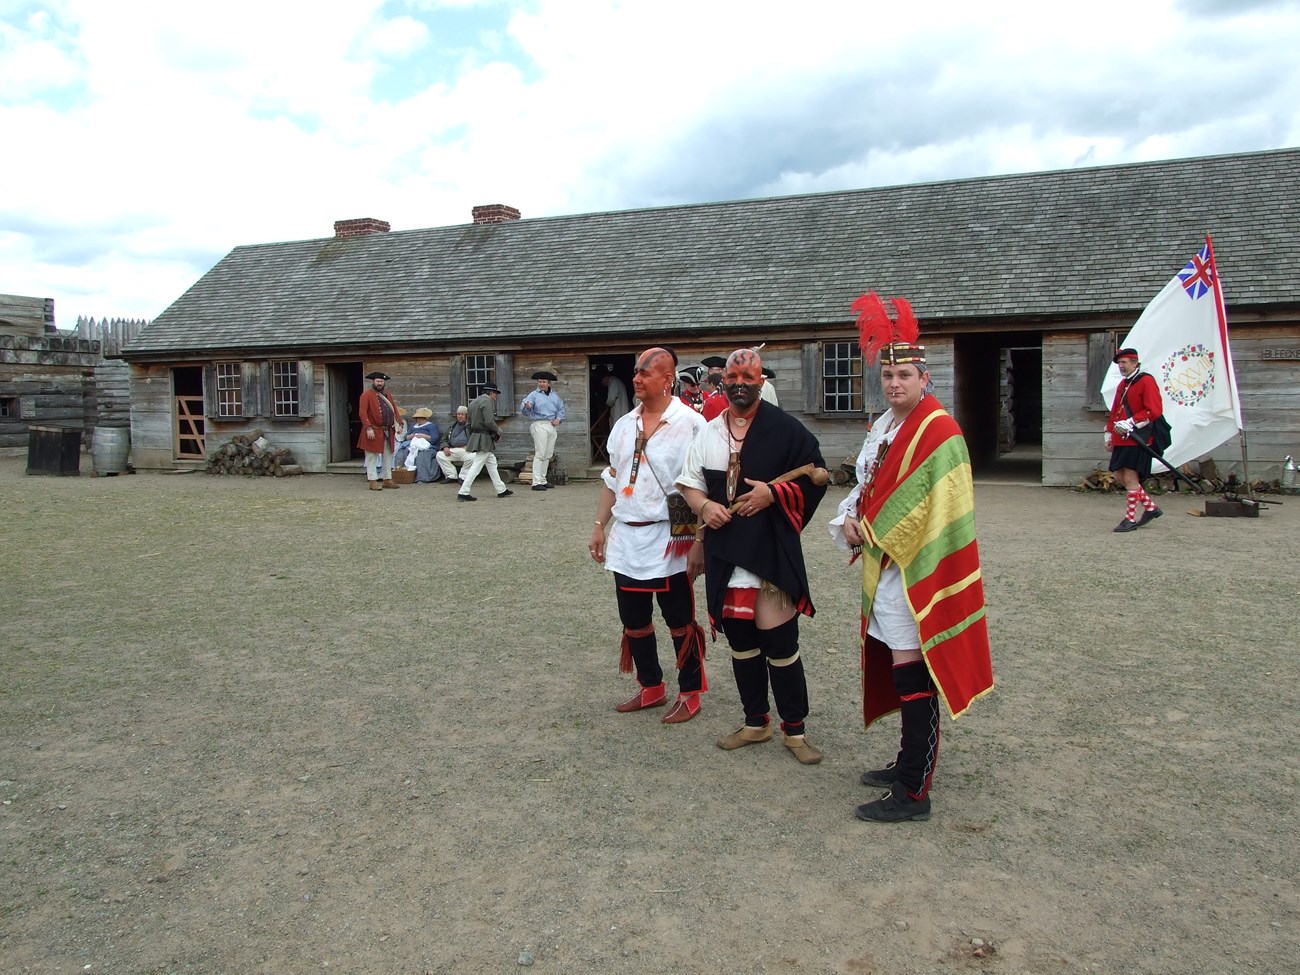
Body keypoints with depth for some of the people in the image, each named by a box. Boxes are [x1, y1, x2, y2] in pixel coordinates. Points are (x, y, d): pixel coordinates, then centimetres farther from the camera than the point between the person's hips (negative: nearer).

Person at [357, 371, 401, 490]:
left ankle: (387, 480, 19)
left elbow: (395, 410, 17)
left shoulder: (388, 395, 15)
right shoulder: (367, 394, -6)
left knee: (388, 457, 11)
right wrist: (368, 428, -22)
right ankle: (373, 482, 2)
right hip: (374, 431, -7)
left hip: (388, 432, 7)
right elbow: (362, 412, -13)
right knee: (372, 457, -1)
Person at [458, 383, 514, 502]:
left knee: (492, 464, 17)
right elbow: (489, 421, -23)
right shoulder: (487, 401, -14)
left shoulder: (473, 402, 14)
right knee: (476, 466, -8)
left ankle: (501, 490, 25)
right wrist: (498, 431, -8)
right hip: (485, 439, -10)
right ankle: (463, 492, -9)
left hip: (475, 437, 10)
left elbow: (469, 423, 17)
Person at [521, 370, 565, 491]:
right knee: (540, 454, -11)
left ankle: (542, 480, 18)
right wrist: (527, 406, -41)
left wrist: (559, 419, 1)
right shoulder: (534, 395, -3)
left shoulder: (555, 395, 15)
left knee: (548, 455, 9)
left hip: (552, 426, 6)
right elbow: (523, 408, -17)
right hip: (539, 425, -6)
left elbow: (561, 408, 20)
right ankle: (536, 482, -12)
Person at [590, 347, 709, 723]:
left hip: (669, 540, -6)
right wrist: (600, 527, 12)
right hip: (626, 539, 7)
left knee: (680, 623, 6)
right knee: (634, 622, 15)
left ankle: (690, 694, 22)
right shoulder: (624, 425, 9)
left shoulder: (690, 424, -11)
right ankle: (651, 688, 32)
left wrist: (699, 541, -16)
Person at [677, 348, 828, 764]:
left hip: (772, 552, -5)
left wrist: (772, 494, -17)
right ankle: (756, 722, 29)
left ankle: (795, 729, 14)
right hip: (724, 554, 5)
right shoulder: (708, 433, 11)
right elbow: (689, 481, 15)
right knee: (741, 643, 14)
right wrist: (703, 506, -5)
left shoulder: (785, 429, -3)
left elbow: (814, 478, -4)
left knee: (780, 644, -1)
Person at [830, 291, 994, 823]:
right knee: (893, 665, 17)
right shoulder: (884, 424, 14)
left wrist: (873, 534, -11)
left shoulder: (937, 430, -15)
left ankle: (914, 792, 3)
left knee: (913, 674, -5)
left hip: (915, 568, -9)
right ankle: (909, 763, 32)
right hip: (883, 564, 9)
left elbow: (931, 508, -20)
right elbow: (868, 483, 20)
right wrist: (851, 520, 1)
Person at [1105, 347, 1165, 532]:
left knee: (1130, 477, -8)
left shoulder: (1146, 381, -9)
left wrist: (1130, 423, -24)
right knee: (1120, 476, 10)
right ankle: (1151, 508, 24)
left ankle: (1131, 519, 1)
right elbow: (1115, 411, 23)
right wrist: (1109, 434, 16)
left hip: (1137, 439, -9)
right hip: (1121, 440, 9)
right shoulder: (1123, 384, 17)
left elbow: (1154, 411, -18)